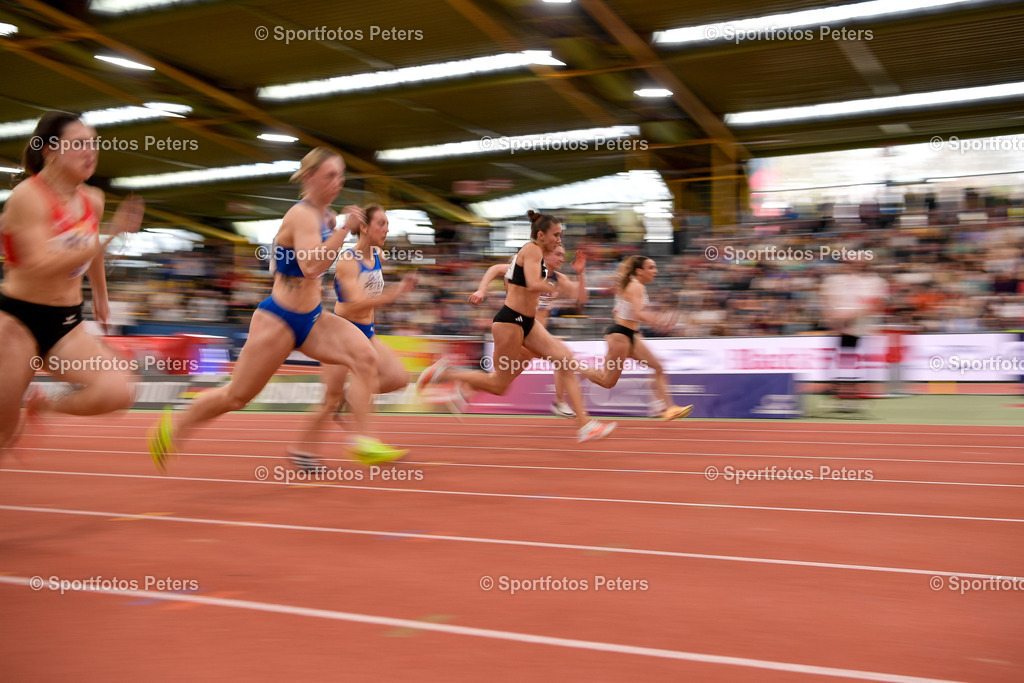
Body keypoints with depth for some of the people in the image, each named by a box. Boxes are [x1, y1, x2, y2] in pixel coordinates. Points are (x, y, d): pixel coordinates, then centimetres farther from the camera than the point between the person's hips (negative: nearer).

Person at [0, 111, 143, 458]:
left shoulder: (92, 200, 4)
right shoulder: (28, 196, -15)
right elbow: (42, 266, -27)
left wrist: (101, 296, 36)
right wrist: (110, 237, -30)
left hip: (67, 324, 5)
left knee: (118, 391, -19)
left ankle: (44, 405, 8)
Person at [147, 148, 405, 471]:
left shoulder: (325, 216, 10)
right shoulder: (302, 215, -18)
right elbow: (311, 266, -34)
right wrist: (345, 229, -33)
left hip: (311, 319, 8)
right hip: (278, 320, -8)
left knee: (365, 355, -18)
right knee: (237, 396, 6)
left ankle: (362, 440, -20)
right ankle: (173, 426, 29)